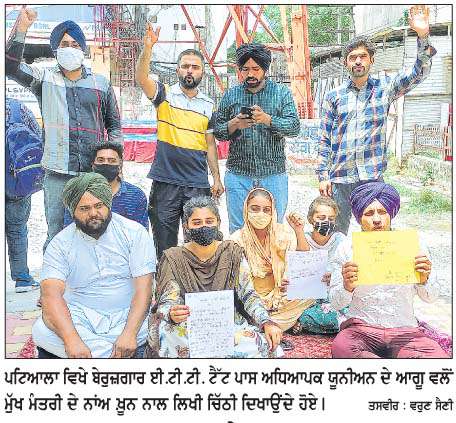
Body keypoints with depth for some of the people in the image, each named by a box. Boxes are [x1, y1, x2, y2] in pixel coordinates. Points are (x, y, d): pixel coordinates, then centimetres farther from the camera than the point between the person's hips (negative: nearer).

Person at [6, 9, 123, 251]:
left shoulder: (101, 84, 12)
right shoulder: (44, 79, 8)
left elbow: (114, 124, 17)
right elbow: (10, 67, -7)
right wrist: (21, 29, -16)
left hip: (95, 172, 1)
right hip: (57, 173, -1)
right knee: (56, 235, 3)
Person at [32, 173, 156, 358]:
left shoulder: (134, 233, -4)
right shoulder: (60, 244, -2)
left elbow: (143, 289, -10)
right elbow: (52, 294, -15)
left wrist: (129, 333, -25)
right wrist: (72, 339, -33)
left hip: (126, 317, -2)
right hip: (79, 316, 2)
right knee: (42, 331, -28)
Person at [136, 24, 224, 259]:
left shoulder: (208, 105, 9)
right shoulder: (165, 94, 2)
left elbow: (210, 144, 12)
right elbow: (141, 78, -17)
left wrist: (217, 178, 7)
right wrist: (148, 47, -32)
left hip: (198, 184, 2)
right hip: (165, 181, -2)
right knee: (165, 242, 7)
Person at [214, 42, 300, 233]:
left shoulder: (281, 92, 5)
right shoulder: (230, 95, 9)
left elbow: (294, 126, -6)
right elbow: (217, 131, 9)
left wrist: (267, 119, -22)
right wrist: (234, 124, -12)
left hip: (273, 175, -1)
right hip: (238, 175, 1)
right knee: (237, 231, 4)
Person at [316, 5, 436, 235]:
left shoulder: (384, 87, 6)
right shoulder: (334, 96, 7)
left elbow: (419, 72, -7)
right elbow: (325, 141, 7)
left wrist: (423, 36, -22)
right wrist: (323, 176, 1)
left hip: (373, 177, -1)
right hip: (339, 179, 1)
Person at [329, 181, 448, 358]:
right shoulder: (346, 249, 0)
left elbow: (430, 298, 6)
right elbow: (336, 303, 1)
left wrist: (424, 280, -17)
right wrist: (347, 287, -22)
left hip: (404, 330, 0)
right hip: (361, 326, 0)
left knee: (438, 356, -29)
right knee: (341, 347, -33)